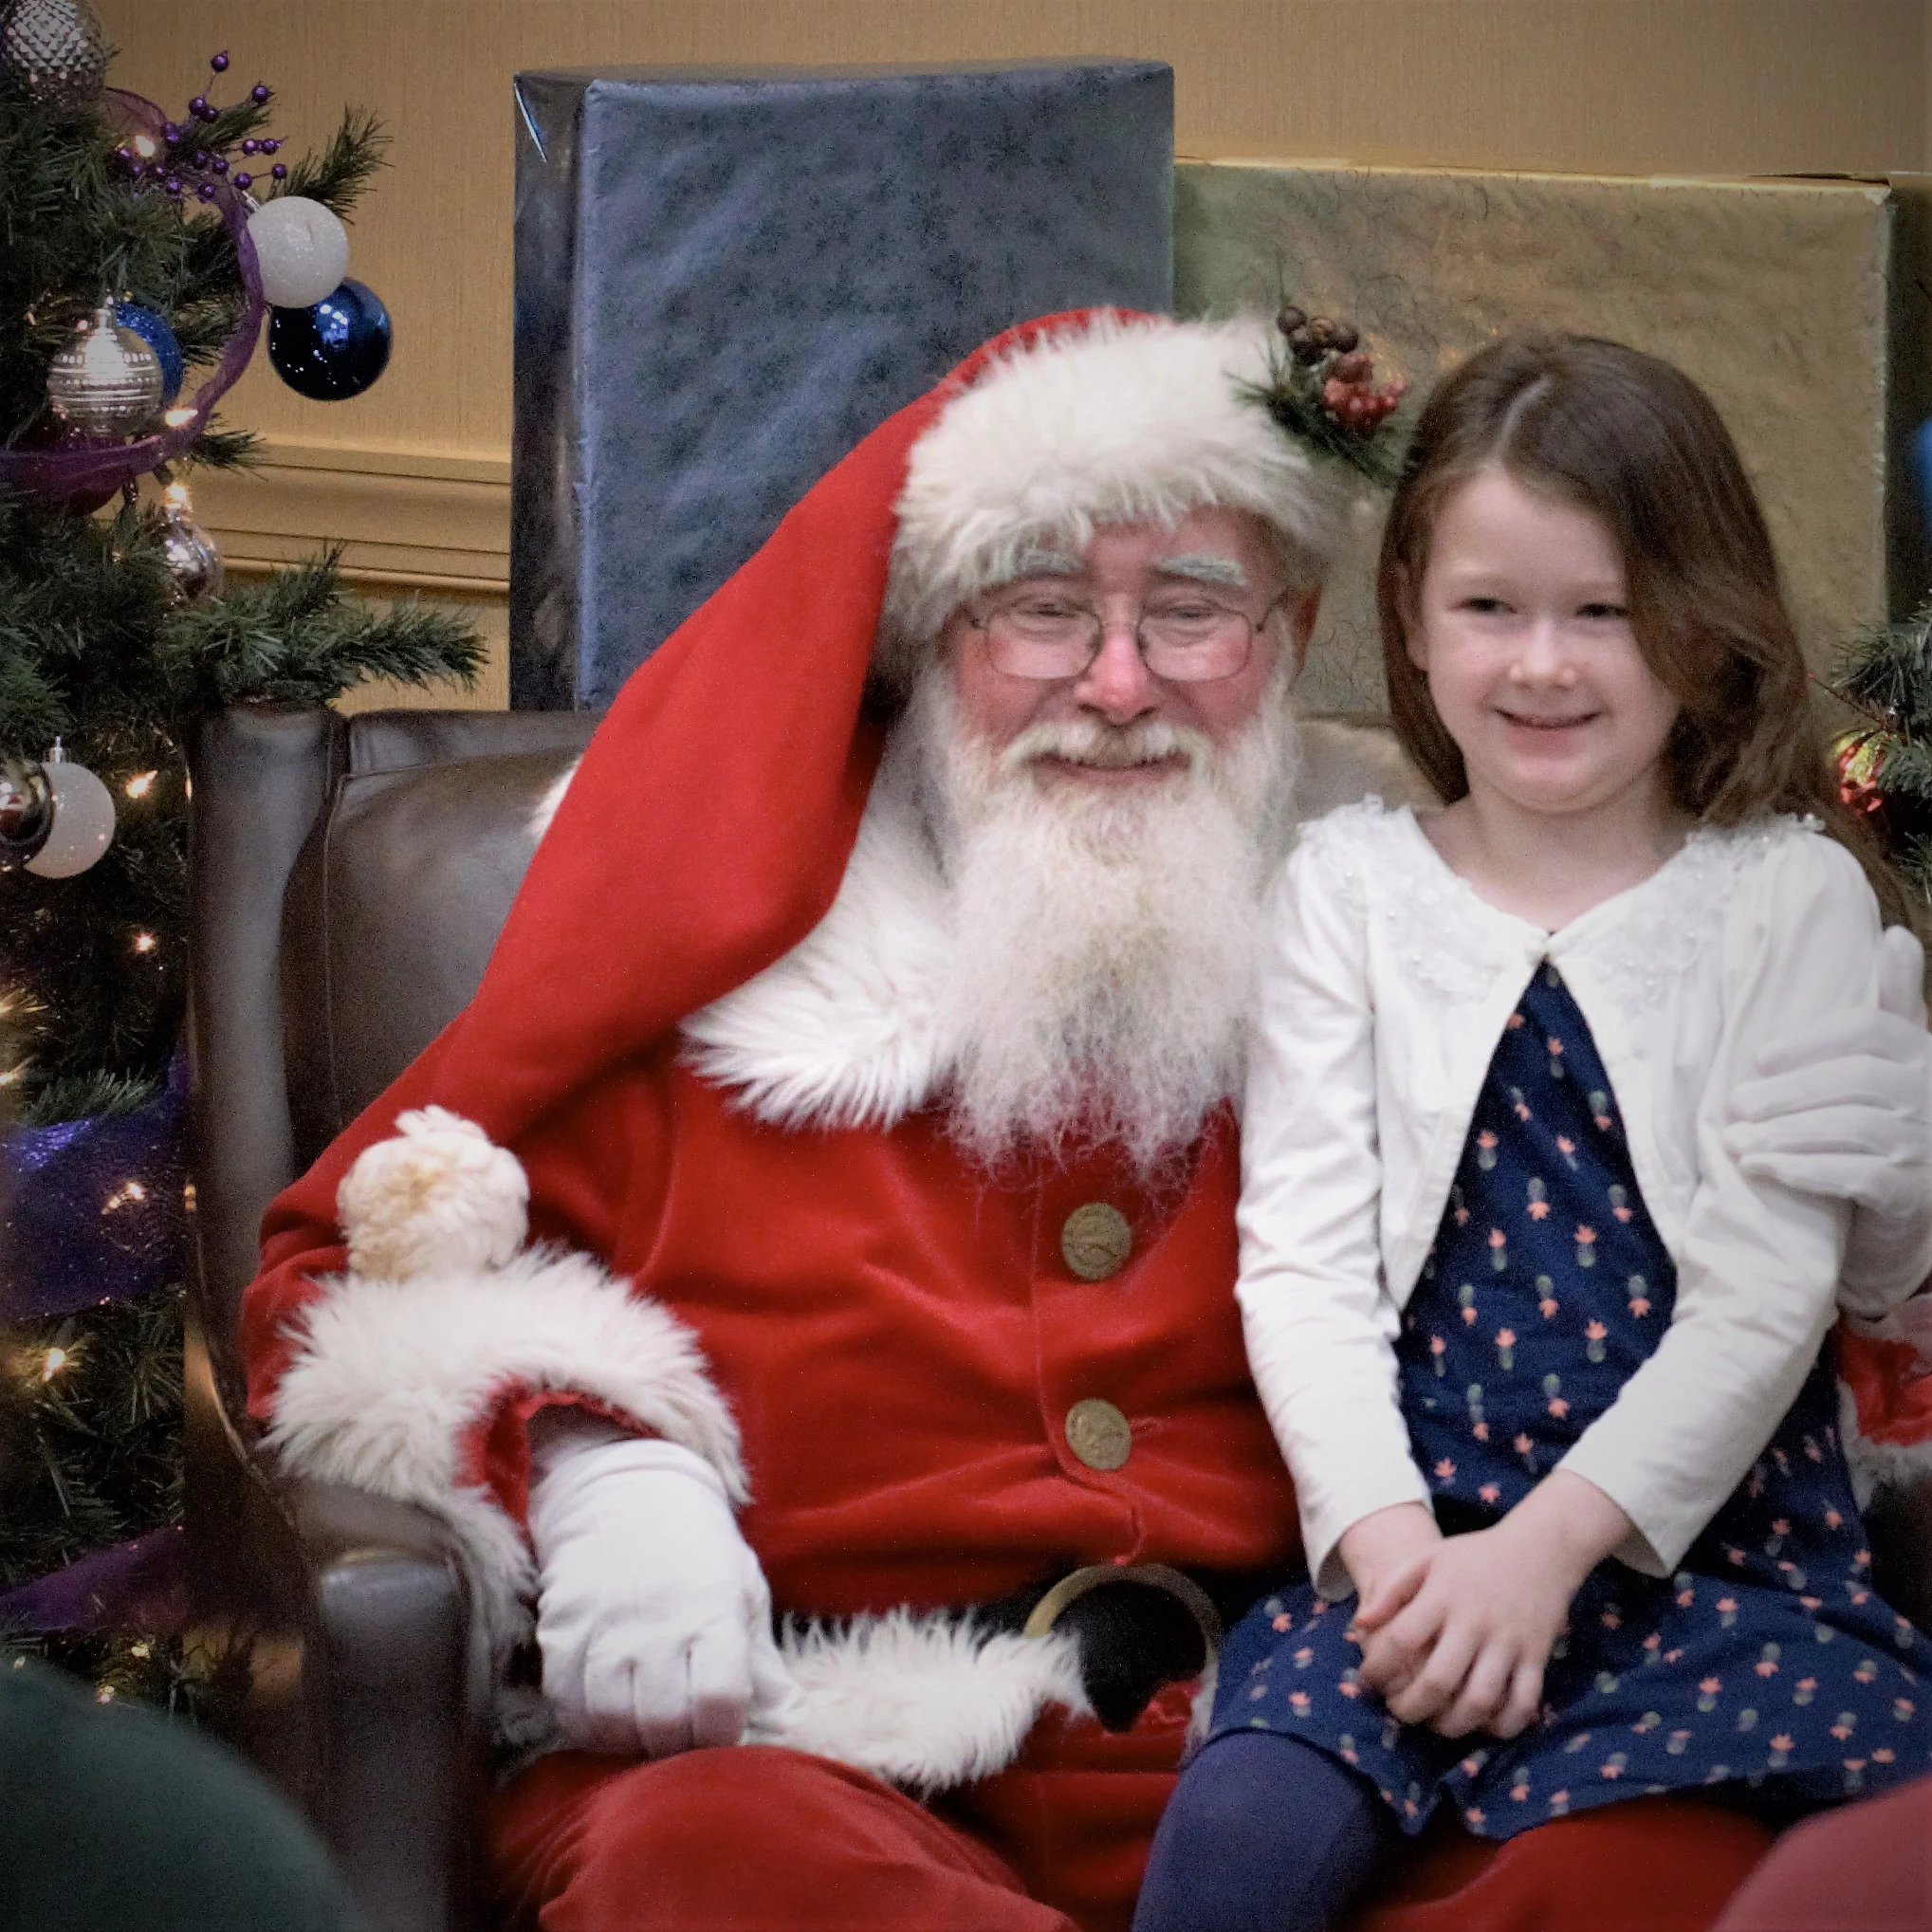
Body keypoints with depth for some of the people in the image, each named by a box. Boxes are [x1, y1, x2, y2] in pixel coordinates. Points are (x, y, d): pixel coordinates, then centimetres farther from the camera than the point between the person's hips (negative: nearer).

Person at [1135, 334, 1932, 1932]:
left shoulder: (1791, 893, 6)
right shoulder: (1354, 885, 11)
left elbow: (1766, 1290, -3)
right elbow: (1300, 1259, 3)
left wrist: (1547, 1548, -13)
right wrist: (1392, 1539, -13)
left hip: (1708, 1536, -1)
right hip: (1415, 1522, 1)